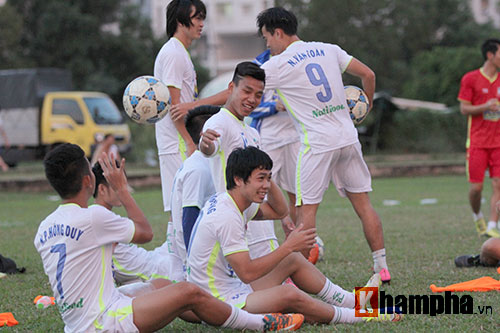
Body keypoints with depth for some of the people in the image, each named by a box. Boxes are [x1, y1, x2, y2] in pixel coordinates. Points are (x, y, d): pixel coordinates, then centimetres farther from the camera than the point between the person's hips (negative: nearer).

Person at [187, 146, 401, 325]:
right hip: (221, 303, -11)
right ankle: (356, 317, -13)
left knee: (294, 260, 16)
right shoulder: (227, 216, -25)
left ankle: (353, 302, 22)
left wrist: (266, 179, 3)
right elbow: (247, 273, -28)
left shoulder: (228, 201, 6)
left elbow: (279, 211, 19)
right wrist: (288, 246, -21)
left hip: (233, 289, 11)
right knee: (287, 294, -30)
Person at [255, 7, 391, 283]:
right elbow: (368, 75, 13)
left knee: (306, 209, -2)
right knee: (363, 204, 8)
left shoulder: (277, 65, -7)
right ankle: (382, 268, 9)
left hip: (317, 144, -6)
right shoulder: (329, 50, 10)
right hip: (348, 137, 6)